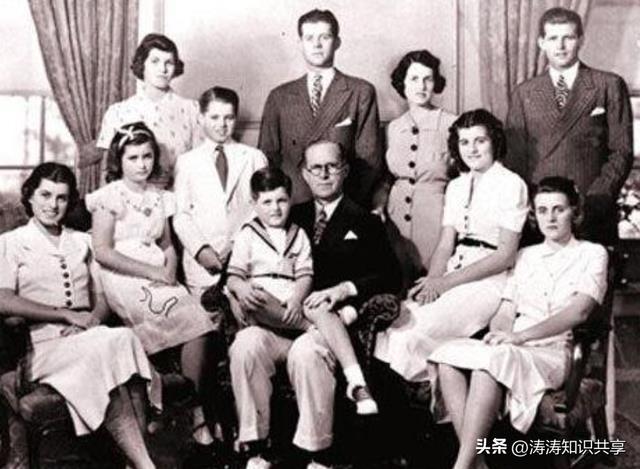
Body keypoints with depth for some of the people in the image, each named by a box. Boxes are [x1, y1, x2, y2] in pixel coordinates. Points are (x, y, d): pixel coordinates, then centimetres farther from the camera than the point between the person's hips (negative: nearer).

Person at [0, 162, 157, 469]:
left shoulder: (81, 242, 24)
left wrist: (94, 319, -6)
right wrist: (68, 315, -12)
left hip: (89, 337, 4)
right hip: (45, 343, -4)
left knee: (123, 338, -32)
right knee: (107, 349, -35)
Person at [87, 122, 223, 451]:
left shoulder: (160, 199, 19)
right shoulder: (111, 196, 1)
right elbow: (103, 252, -8)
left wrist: (170, 270, -1)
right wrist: (152, 272, -12)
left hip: (160, 280, 5)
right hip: (125, 282, -5)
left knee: (203, 322, -23)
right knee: (196, 324, -26)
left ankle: (202, 412, -14)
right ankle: (199, 412, -14)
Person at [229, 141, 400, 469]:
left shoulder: (364, 223, 14)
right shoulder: (293, 218, 22)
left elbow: (391, 276, 3)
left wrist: (345, 289, -10)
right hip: (288, 316, 3)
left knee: (306, 351, -35)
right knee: (246, 342, -26)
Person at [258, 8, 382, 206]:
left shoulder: (361, 92, 6)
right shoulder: (279, 97, 12)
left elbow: (370, 158, 4)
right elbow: (267, 156, 12)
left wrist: (352, 203, -6)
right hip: (291, 204, 2)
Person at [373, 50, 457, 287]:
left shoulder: (450, 124, -4)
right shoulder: (394, 127, 9)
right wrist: (378, 206, 5)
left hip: (434, 214, -3)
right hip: (397, 214, 4)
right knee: (400, 285, 4)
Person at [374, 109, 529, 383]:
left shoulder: (511, 184, -3)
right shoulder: (456, 187, 17)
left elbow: (506, 255, -9)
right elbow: (445, 245, 11)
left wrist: (447, 281, -14)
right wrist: (432, 281, -11)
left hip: (490, 280, -6)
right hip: (453, 275, 6)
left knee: (415, 334, -29)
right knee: (394, 323, -21)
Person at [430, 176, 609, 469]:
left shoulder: (592, 254, 8)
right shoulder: (526, 256, 24)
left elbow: (579, 311, -8)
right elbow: (505, 313, 15)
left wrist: (520, 336, -19)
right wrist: (497, 335, -10)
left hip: (553, 353, -5)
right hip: (510, 351, 5)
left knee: (493, 359, -36)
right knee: (448, 356, -26)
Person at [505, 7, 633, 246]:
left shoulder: (609, 86, 5)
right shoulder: (524, 93, 12)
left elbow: (622, 152, 2)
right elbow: (514, 156, 10)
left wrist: (593, 200, -9)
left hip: (593, 216, -1)